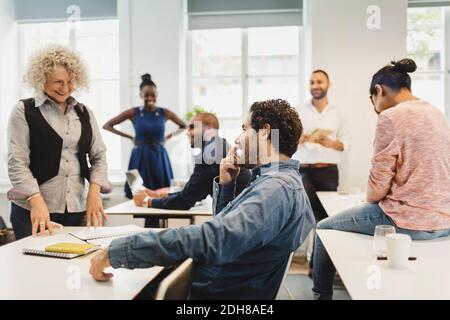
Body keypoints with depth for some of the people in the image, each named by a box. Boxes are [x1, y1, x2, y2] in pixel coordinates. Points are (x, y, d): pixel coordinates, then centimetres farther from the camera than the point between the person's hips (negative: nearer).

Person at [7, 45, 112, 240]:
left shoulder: (84, 113, 11)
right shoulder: (24, 111, -1)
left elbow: (99, 156, 10)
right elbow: (17, 162, -8)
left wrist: (94, 191, -7)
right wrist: (36, 200, -22)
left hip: (77, 210, 3)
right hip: (33, 211, -3)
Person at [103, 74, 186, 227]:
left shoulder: (164, 113, 2)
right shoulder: (133, 113, -2)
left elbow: (184, 126, 16)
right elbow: (107, 126, 3)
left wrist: (169, 137, 2)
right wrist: (129, 137, -2)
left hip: (159, 158, 1)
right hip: (140, 158, -1)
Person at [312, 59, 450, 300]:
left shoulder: (390, 117, -14)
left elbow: (378, 187, -14)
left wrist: (371, 198, 7)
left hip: (410, 221, -8)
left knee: (325, 228, 11)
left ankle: (321, 294, 29)